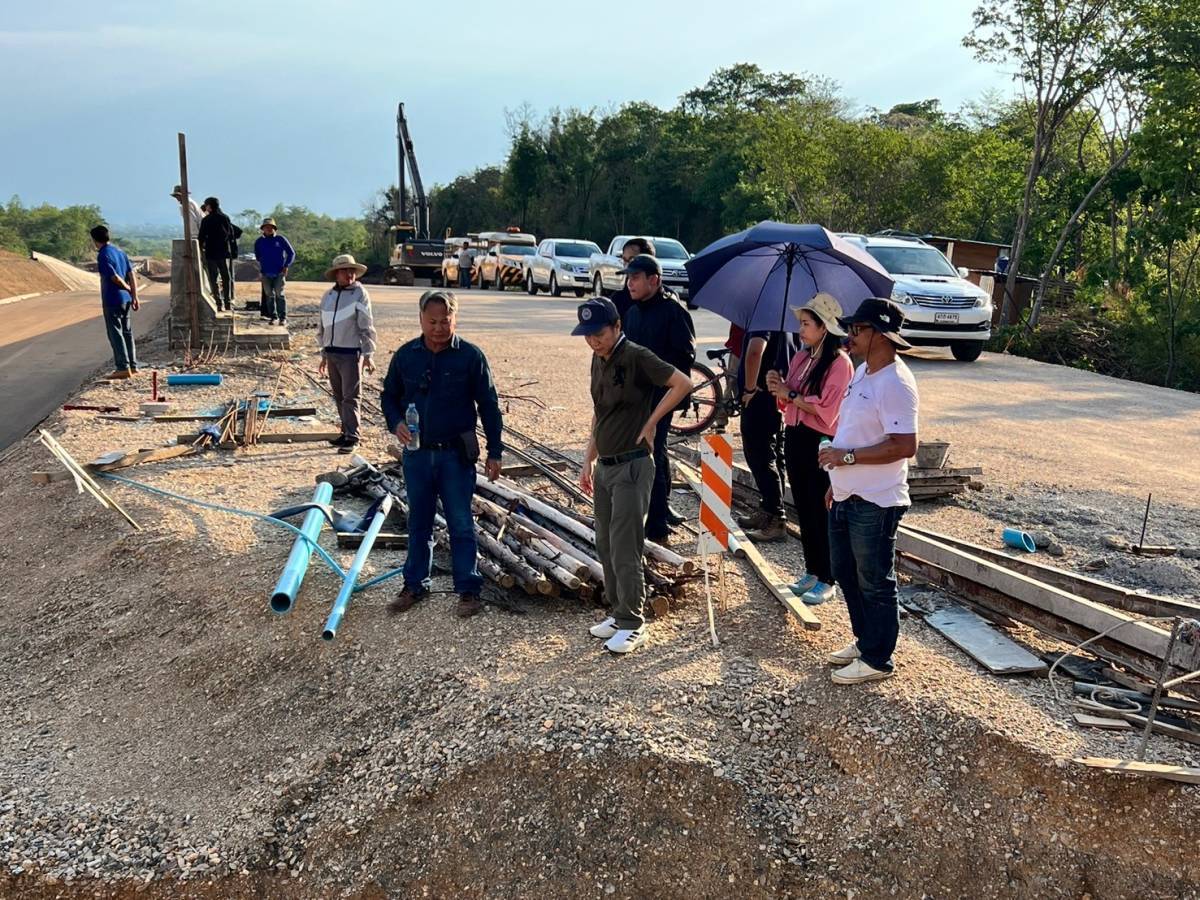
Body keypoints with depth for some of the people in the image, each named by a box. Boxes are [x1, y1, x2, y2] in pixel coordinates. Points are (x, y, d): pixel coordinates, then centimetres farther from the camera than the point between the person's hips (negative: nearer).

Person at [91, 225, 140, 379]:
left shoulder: (103, 255, -14)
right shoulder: (119, 251, 9)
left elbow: (115, 278, -19)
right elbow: (132, 275, 8)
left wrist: (127, 288, -1)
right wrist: (134, 295, 9)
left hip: (112, 300, -8)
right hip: (126, 299, 8)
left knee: (115, 333, -2)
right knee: (127, 331, 14)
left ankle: (123, 367, -2)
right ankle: (132, 365, 18)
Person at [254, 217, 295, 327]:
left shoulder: (280, 239, 0)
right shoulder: (259, 242, 8)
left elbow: (291, 253, 4)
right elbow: (257, 256, 25)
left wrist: (286, 266, -4)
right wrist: (261, 265, 16)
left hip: (279, 273, -3)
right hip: (266, 273, 3)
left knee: (279, 294, -11)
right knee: (269, 295, 5)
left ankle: (283, 318, -8)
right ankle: (272, 316, 13)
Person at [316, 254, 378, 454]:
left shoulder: (360, 294, -5)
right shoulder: (328, 296, 12)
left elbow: (366, 326, -8)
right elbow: (321, 326, 19)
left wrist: (368, 354, -12)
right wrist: (324, 354, 19)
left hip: (351, 353, -6)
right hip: (332, 353, 6)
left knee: (351, 396, -7)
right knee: (339, 396, 12)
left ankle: (352, 437, -4)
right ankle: (346, 432, 21)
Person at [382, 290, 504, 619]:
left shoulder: (470, 356, -7)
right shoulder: (406, 355, 2)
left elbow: (489, 406, -3)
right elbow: (389, 396, 13)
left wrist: (494, 452, -4)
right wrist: (396, 423, -7)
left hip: (456, 455, -3)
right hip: (416, 454, 3)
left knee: (461, 524, 3)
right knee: (418, 522, 15)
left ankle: (469, 589, 14)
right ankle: (414, 584, 28)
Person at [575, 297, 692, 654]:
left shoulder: (636, 357, -13)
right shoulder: (598, 360, 12)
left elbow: (683, 383, -20)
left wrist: (651, 423, -14)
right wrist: (588, 461, 17)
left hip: (631, 466, -9)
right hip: (604, 465, 9)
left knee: (625, 550, -5)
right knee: (605, 547, 14)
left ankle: (632, 625, 6)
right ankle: (618, 613, 26)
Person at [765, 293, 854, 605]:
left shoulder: (839, 362, -13)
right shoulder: (801, 357, 10)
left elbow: (826, 408, -20)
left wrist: (790, 394, -14)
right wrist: (778, 387, -5)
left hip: (821, 444, -7)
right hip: (795, 439, 8)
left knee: (822, 512, 0)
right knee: (804, 509, 14)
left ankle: (826, 581, 10)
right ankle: (812, 571, 26)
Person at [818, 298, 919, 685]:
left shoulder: (895, 384, -21)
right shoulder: (862, 372, 10)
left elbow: (904, 446, -27)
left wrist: (847, 457, -25)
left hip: (874, 504, -10)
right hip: (846, 497, 10)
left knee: (875, 584, 5)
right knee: (846, 574, 21)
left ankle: (877, 659, 20)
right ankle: (864, 640, 38)